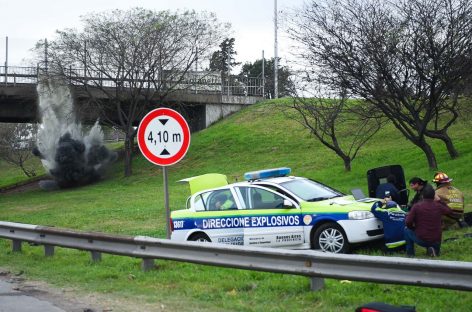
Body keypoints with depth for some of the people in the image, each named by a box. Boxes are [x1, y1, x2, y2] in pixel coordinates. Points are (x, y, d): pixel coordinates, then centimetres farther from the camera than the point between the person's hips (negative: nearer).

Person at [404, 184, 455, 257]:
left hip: (421, 240, -3)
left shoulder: (417, 206, -12)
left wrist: (414, 228, 9)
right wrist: (441, 202, 23)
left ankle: (410, 253, 18)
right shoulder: (439, 206, -4)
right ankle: (435, 249, 7)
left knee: (407, 230, 23)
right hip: (436, 242, 3)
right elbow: (450, 212, 17)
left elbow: (408, 222, -12)